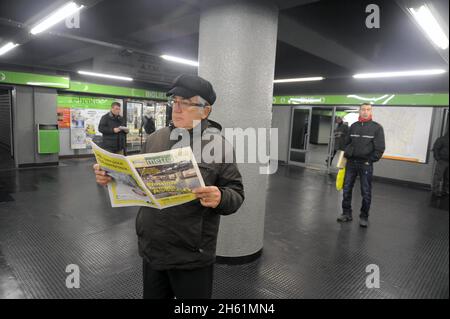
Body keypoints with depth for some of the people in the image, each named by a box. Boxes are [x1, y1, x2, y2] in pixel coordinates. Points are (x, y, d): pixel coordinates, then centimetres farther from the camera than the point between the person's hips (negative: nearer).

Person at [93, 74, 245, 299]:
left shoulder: (218, 145, -10)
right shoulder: (155, 138, 4)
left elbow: (236, 195, -9)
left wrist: (220, 199, -30)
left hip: (192, 255, -4)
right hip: (150, 248, 5)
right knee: (153, 296, 24)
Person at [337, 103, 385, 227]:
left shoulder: (377, 127, -2)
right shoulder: (353, 126, 9)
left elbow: (380, 148, -4)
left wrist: (370, 160, -9)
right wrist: (346, 155, 7)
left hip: (366, 164, -3)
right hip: (351, 162, 4)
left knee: (366, 192, 4)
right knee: (347, 189, 7)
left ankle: (364, 217, 17)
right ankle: (346, 213, 19)